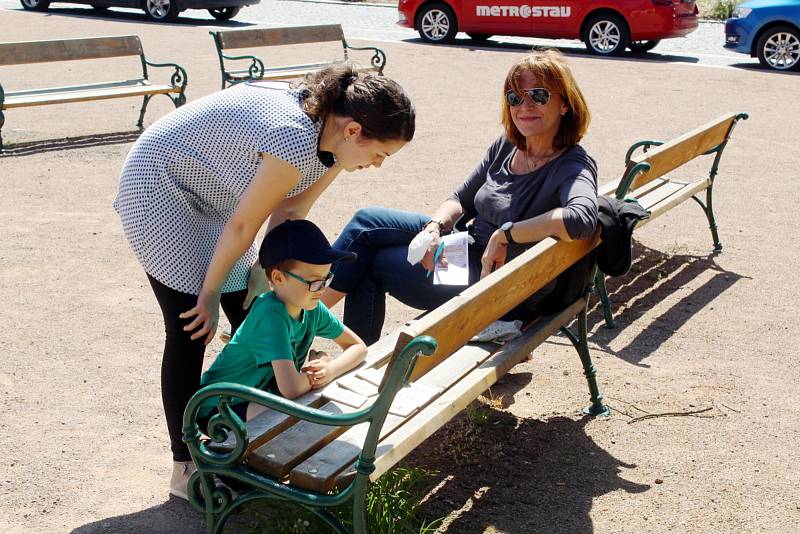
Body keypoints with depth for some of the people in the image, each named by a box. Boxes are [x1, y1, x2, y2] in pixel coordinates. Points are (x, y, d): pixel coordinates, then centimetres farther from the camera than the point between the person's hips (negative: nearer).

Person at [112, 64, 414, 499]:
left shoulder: (331, 137, -9)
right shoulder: (297, 141, -36)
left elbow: (290, 211, 0)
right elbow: (242, 225, -26)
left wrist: (266, 270, -5)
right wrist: (211, 292, -14)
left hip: (208, 193, 9)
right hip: (159, 188, -9)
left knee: (250, 314, 8)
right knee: (190, 328, -8)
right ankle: (185, 465, 3)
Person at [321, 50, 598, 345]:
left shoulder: (573, 166, -20)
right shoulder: (506, 146, 2)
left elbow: (582, 218, -42)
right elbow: (462, 199, 12)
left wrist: (504, 234, -33)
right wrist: (434, 227, -10)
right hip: (471, 248, 8)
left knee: (374, 263, -6)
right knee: (368, 221, 0)